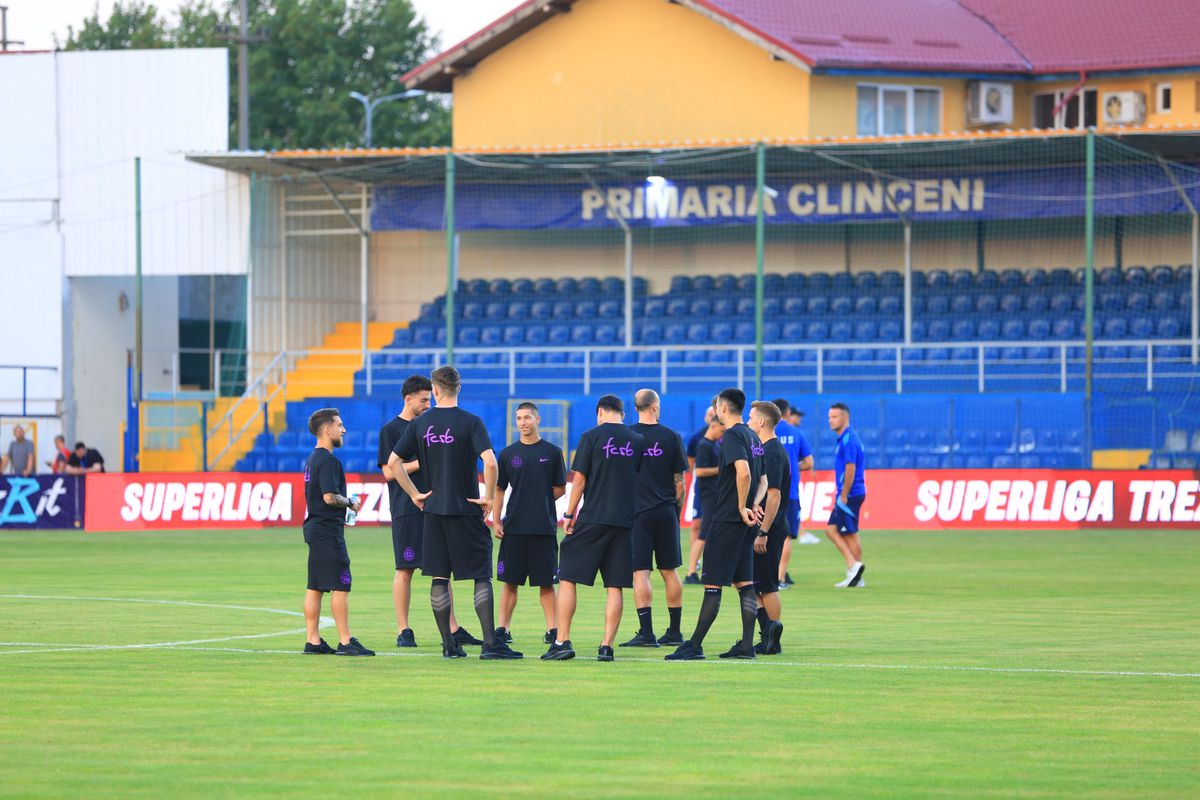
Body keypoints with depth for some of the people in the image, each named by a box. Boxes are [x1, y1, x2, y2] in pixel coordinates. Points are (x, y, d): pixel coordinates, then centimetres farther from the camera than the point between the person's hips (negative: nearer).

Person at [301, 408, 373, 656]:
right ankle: (345, 642, -9)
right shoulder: (328, 460, -14)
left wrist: (344, 506, 15)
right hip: (328, 530, -10)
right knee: (341, 586, -8)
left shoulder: (312, 459, 17)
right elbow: (330, 497, -22)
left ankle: (313, 641, 11)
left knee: (315, 587, 10)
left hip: (314, 528, 10)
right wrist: (351, 503, -6)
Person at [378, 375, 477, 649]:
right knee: (405, 570, -3)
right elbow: (389, 471, -10)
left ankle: (453, 630, 5)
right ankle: (403, 632, 1)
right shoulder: (390, 429, -2)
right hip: (406, 510, -6)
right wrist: (422, 463, -13)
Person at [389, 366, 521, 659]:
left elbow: (393, 462, 5)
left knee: (439, 577, 8)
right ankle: (490, 643, -6)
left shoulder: (420, 424, 3)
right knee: (482, 576, 1)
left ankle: (448, 644, 8)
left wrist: (415, 494, 10)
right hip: (467, 510, -3)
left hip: (434, 510, 3)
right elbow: (490, 461, -21)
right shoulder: (470, 422, -9)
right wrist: (489, 497, -8)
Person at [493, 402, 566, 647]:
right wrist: (496, 522, 1)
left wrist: (540, 501, 1)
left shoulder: (552, 452, 4)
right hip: (513, 527, 1)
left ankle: (552, 629, 2)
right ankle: (503, 628, 6)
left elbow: (560, 489, 9)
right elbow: (498, 490, 10)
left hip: (544, 528, -1)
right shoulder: (508, 454, 8)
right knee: (509, 581, 2)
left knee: (546, 581, 0)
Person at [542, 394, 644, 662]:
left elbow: (579, 479, -4)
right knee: (615, 586, 5)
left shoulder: (592, 437, -2)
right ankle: (607, 646, 0)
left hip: (592, 518, -4)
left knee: (567, 578, 2)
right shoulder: (637, 441, 8)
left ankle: (562, 641, -5)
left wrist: (569, 514, 3)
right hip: (624, 520, 4)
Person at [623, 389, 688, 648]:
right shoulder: (671, 437, 1)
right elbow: (679, 481, 4)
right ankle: (675, 631, 15)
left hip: (637, 510, -2)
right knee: (669, 571, 11)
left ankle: (646, 631, -11)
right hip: (666, 512, 2)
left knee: (640, 571, -4)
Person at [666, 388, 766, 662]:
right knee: (745, 582, 9)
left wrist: (742, 508, -17)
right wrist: (754, 505, 5)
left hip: (727, 520, -9)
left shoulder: (732, 436, -12)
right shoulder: (753, 437, 16)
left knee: (713, 584, -6)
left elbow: (743, 472, -27)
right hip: (746, 524, 9)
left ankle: (694, 646, -4)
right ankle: (746, 646, 7)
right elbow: (763, 480, 21)